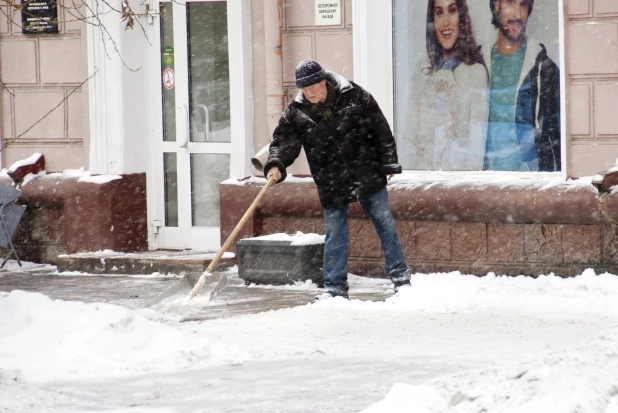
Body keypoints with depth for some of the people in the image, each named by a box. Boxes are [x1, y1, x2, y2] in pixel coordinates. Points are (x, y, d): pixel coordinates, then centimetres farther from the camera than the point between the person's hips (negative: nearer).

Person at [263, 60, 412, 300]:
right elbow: (284, 141, -6)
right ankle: (335, 287, 13)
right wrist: (276, 164, -26)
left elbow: (381, 131, -2)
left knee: (385, 224, 5)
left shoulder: (355, 97, -8)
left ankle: (400, 276, 15)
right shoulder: (296, 113, -3)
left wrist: (389, 164, -3)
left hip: (368, 175, -1)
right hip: (332, 185, 2)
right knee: (334, 235, 5)